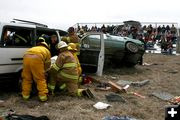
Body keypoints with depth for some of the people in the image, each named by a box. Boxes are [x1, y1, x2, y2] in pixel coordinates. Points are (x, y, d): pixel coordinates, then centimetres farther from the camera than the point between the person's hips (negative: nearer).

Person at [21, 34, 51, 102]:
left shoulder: (34, 48, 44)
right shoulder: (47, 50, 32)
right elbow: (47, 64, 27)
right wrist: (43, 70, 45)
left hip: (26, 57, 4)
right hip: (37, 58, -4)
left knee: (27, 78, 16)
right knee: (41, 79, 7)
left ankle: (25, 95, 25)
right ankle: (43, 96, 5)